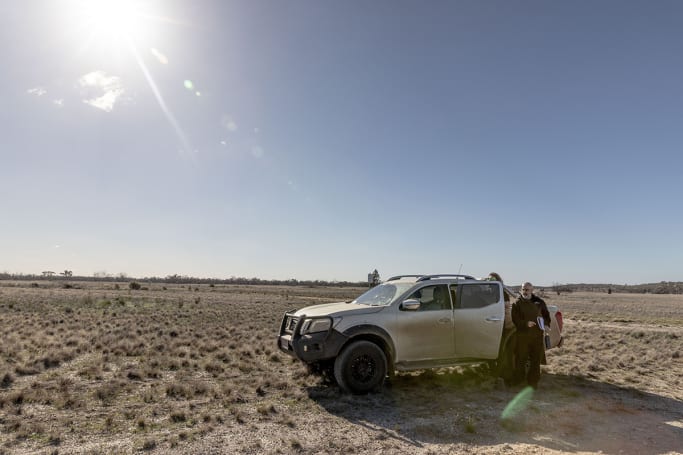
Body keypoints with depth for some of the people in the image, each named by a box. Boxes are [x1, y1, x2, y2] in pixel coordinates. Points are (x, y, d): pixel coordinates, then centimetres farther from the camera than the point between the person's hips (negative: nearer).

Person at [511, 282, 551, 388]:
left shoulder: (539, 302, 9)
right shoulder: (517, 303, 1)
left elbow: (546, 315, 17)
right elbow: (515, 319, -5)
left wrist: (546, 324, -2)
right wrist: (525, 323, -22)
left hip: (537, 335, 3)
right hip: (522, 335, -2)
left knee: (536, 359, 8)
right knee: (520, 359, 3)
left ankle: (533, 381, 20)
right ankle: (518, 381, 15)